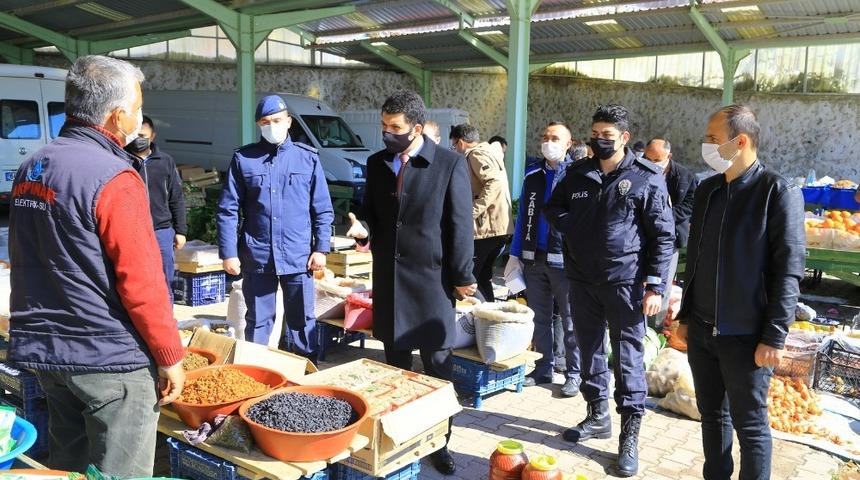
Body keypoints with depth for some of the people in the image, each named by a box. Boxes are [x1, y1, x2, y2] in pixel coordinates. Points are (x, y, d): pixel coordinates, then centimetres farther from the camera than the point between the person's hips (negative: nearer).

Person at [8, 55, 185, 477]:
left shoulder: (30, 169, 8)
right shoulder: (113, 177, -19)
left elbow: (29, 265, 16)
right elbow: (141, 283, -21)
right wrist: (171, 357, -11)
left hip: (44, 351, 8)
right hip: (109, 359, -8)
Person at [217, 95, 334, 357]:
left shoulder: (308, 157, 3)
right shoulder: (243, 159, 2)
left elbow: (323, 210, 5)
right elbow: (228, 210, 1)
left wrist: (321, 248, -1)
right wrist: (228, 253, -4)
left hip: (298, 257, 0)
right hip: (256, 257, 0)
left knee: (302, 320, 9)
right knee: (257, 321, 12)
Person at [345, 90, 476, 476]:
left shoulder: (450, 164, -8)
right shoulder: (376, 164, 6)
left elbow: (460, 225, -7)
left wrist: (462, 277, -7)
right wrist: (364, 229, -7)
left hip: (432, 278, -4)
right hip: (388, 277, 5)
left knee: (438, 367, 5)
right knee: (395, 363, 15)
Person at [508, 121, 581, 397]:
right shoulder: (532, 173, 8)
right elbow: (523, 215, 11)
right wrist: (514, 254, 9)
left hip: (565, 260, -5)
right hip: (533, 258, 5)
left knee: (569, 320, 6)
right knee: (540, 317, 14)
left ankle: (573, 374, 18)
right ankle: (543, 369, 27)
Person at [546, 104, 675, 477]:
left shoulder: (647, 178, -6)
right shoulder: (577, 174, 8)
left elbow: (663, 236, -6)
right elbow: (553, 208, 21)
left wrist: (656, 285, -12)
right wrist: (572, 227, -1)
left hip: (625, 282, -5)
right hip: (582, 279, 5)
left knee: (628, 357, -1)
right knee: (590, 349, 14)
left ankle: (629, 436, 9)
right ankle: (597, 415, 31)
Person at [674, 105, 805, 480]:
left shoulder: (778, 192, -11)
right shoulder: (707, 189, 8)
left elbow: (789, 270, -12)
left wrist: (774, 337, -14)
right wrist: (686, 315, 14)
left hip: (747, 336, -6)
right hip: (701, 330, 6)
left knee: (750, 425, 7)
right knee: (711, 415, 17)